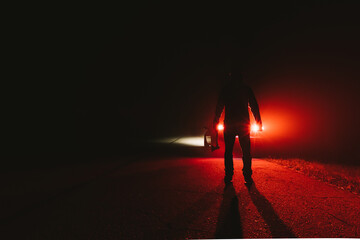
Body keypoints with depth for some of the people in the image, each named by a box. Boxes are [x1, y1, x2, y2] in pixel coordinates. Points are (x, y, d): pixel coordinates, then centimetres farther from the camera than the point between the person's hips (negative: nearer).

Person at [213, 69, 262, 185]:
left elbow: (219, 106, 3)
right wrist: (258, 122, 10)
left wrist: (215, 121, 10)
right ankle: (248, 178, 7)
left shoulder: (225, 89, 4)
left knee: (228, 151, 7)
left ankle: (228, 177, 7)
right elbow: (254, 106, 5)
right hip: (244, 123, 1)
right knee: (246, 151, 7)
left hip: (229, 123, 0)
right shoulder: (246, 89, 6)